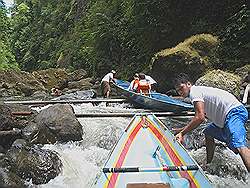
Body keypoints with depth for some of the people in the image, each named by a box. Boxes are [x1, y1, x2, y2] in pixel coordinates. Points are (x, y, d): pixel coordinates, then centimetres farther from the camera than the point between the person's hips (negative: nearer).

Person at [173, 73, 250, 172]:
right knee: (208, 133, 24)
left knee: (239, 146, -28)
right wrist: (182, 130, 28)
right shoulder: (199, 90, 22)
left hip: (234, 112, -11)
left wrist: (182, 133, -16)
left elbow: (200, 118, -21)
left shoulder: (194, 91, -9)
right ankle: (209, 165, 31)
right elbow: (202, 116, 29)